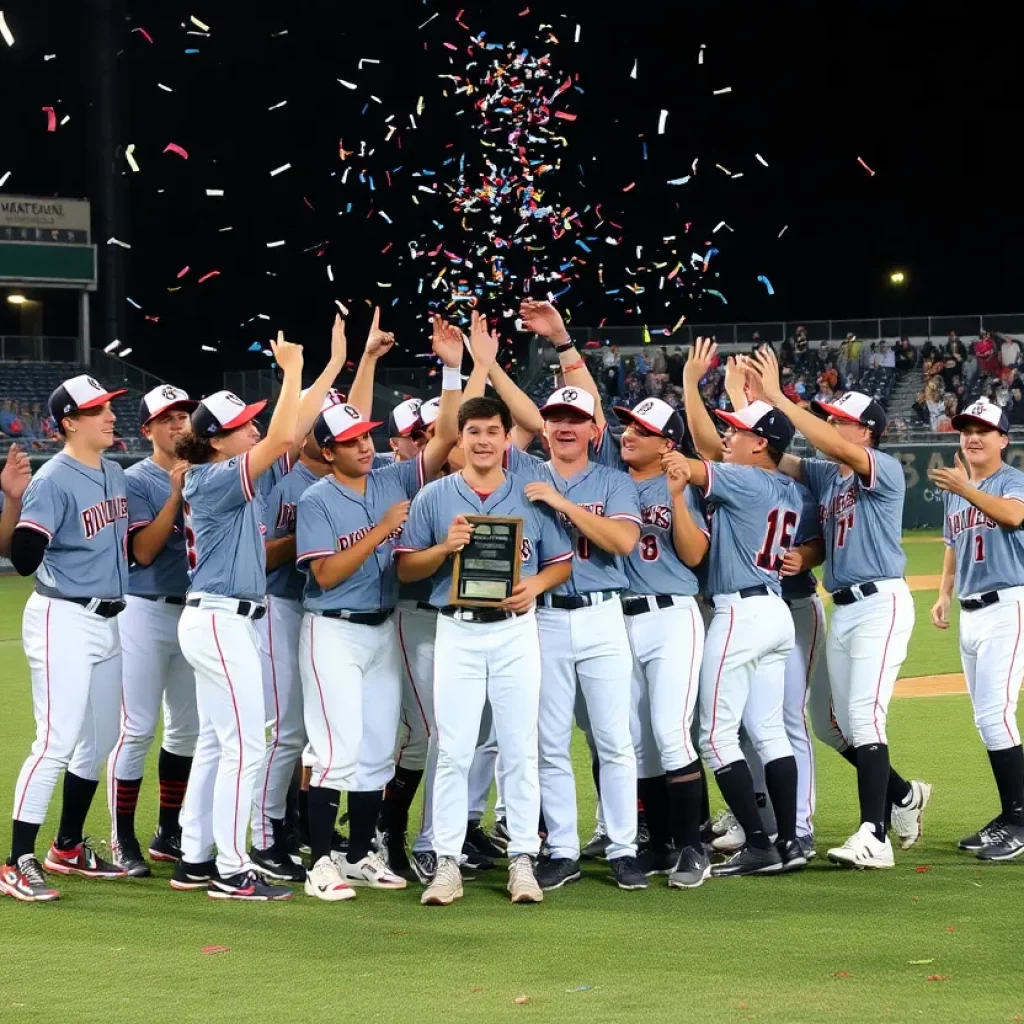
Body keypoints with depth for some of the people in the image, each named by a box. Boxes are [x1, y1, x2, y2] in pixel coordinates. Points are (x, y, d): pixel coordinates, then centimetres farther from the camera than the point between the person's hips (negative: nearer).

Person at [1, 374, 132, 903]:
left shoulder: (115, 473, 9)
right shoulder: (53, 480, -17)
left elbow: (127, 540, 21)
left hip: (107, 620, 9)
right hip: (63, 620, -9)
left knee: (99, 740, 15)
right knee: (58, 742, -13)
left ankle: (68, 848, 28)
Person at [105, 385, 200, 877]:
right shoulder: (137, 481, -5)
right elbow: (143, 551, -16)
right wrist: (177, 493, -18)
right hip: (146, 612, -6)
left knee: (187, 727, 11)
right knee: (137, 728, -6)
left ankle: (169, 835, 21)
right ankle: (122, 841, -1)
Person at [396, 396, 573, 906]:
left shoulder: (531, 497, 6)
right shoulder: (433, 497, 4)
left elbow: (561, 563, 10)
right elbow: (406, 569, 4)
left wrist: (535, 584, -10)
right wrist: (445, 548, -13)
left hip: (516, 631, 1)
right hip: (457, 632, 0)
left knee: (520, 749, 2)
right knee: (453, 751, -1)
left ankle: (522, 860, 7)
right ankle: (447, 864, 3)